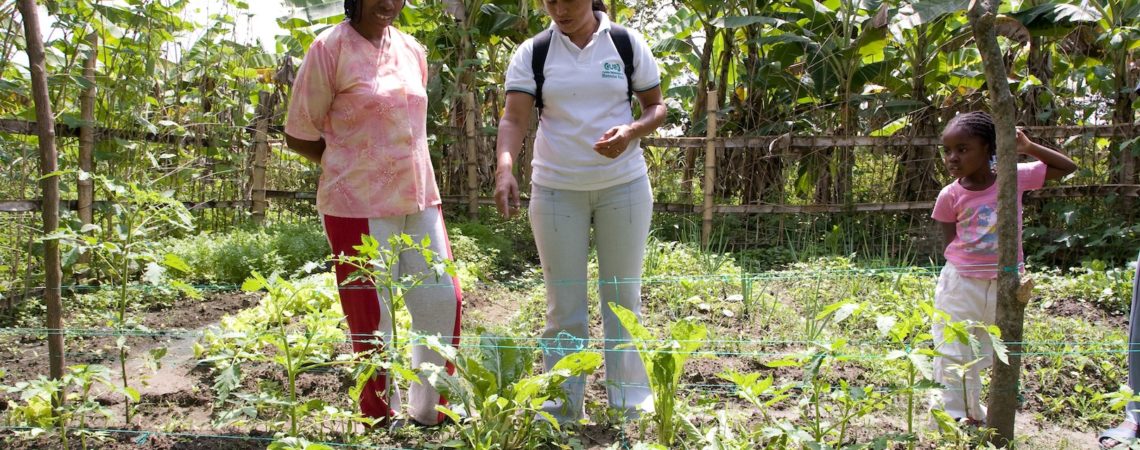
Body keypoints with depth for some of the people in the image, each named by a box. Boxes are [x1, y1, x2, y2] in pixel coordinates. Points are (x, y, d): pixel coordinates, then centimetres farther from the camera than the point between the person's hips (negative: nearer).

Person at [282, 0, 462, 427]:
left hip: (420, 199, 6)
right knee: (375, 315, 4)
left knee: (443, 301, 9)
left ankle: (432, 410, 26)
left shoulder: (412, 51, 10)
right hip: (360, 204, -6)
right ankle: (382, 419, 21)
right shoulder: (330, 48, -8)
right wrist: (355, 167, 1)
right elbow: (299, 134, -5)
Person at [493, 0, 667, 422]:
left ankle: (631, 397, 21)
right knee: (564, 303, 6)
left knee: (623, 295, 9)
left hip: (623, 185, 0)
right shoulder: (532, 53, -1)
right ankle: (562, 402, 17)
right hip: (556, 190, 0)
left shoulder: (627, 43, 0)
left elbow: (656, 106, 5)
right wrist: (504, 169, -29)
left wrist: (632, 130, -17)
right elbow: (514, 118, -10)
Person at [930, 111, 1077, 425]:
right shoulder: (950, 196, -10)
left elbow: (1068, 167, 1)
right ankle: (958, 418, 18)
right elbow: (951, 242, 1)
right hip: (961, 284, -1)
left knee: (1004, 353, 14)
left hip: (1004, 284, 2)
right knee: (955, 354, 5)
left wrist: (1028, 148, -10)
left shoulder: (1015, 177, -9)